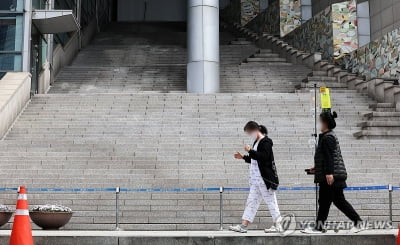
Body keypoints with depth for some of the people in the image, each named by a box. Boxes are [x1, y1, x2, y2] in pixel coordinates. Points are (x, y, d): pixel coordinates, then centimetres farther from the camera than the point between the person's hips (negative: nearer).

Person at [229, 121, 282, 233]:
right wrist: (243, 157, 16)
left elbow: (263, 157, -26)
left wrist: (250, 151, -21)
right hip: (256, 179, 10)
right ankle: (244, 225, 8)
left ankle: (278, 226, 6)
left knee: (270, 201, -2)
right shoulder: (257, 142, 17)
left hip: (265, 179, -10)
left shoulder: (266, 142, -12)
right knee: (252, 201, 7)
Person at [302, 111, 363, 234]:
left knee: (324, 200, -3)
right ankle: (357, 221, 11)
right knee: (339, 200, 12)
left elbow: (329, 156, -21)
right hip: (337, 174, 10)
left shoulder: (327, 138, -13)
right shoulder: (331, 135, 19)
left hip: (330, 176, -10)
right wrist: (316, 167, 29)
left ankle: (319, 227, 4)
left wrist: (329, 172, -26)